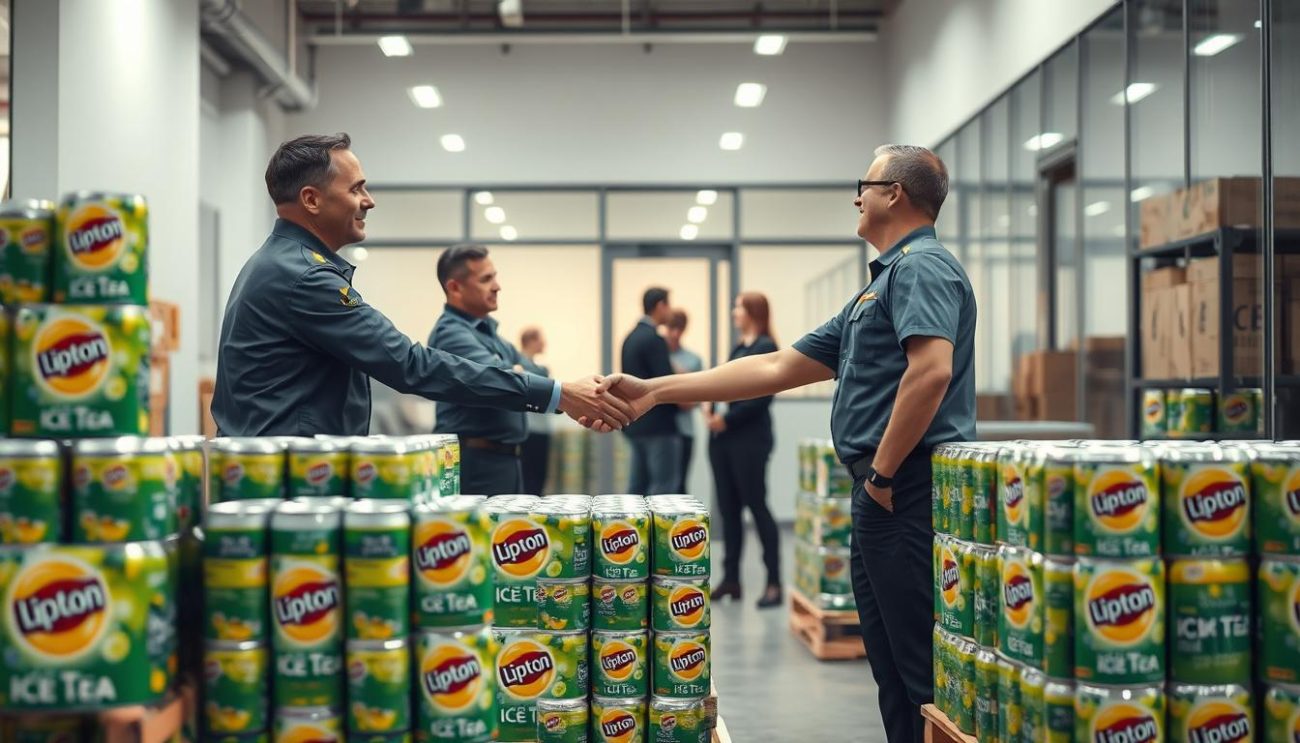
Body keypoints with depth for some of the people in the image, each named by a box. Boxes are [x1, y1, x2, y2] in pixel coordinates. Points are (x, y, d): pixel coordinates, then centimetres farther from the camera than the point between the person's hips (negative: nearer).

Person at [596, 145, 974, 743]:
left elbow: (931, 372, -25)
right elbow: (778, 367, 22)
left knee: (924, 672, -7)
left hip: (910, 492, -10)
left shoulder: (921, 266, -8)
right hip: (884, 500, 10)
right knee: (894, 668, 13)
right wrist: (654, 391, 20)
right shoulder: (880, 286, 23)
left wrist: (882, 474, -17)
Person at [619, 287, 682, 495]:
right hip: (658, 424, -9)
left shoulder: (631, 337, 13)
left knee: (638, 486, 9)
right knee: (664, 486, -7)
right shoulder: (654, 339, -15)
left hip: (636, 423, 9)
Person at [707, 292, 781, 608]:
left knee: (756, 506, -6)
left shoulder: (767, 349, -8)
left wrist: (728, 419, -16)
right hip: (724, 438, 8)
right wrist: (715, 412, -2)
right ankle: (731, 578, 14)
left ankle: (774, 583, -2)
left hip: (750, 439, -8)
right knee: (728, 508, 8)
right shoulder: (738, 348, 16)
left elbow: (761, 396, -16)